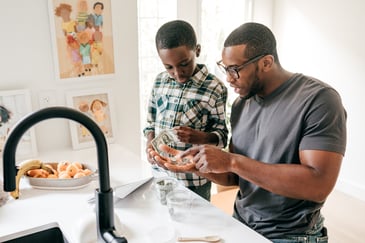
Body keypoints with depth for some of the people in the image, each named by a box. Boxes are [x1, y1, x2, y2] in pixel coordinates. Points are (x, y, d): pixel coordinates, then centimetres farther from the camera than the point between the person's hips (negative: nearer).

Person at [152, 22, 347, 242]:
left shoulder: (318, 99, -17)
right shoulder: (241, 104, 3)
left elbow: (319, 185, -26)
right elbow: (235, 176, 7)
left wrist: (232, 161, -27)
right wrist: (194, 165, -11)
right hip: (241, 224, 6)